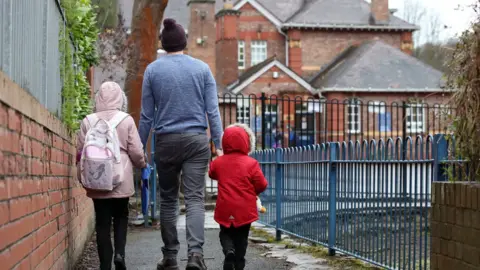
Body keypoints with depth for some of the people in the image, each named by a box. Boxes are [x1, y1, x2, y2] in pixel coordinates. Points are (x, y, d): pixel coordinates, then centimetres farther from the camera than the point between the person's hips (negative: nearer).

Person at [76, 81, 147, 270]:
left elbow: (80, 152, 3)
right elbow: (136, 152, -2)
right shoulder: (126, 120, -4)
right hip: (121, 179, -1)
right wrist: (143, 164, 20)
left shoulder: (88, 121, 0)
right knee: (121, 216, 18)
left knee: (102, 222, 6)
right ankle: (119, 253, -1)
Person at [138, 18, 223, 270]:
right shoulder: (202, 68, 3)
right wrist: (218, 144, 2)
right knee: (195, 198, -3)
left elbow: (146, 115, 3)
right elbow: (212, 110, 0)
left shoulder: (152, 70, 2)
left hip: (166, 142, 0)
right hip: (196, 139, 0)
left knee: (168, 199, 11)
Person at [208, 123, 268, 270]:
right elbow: (261, 185, -9)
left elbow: (212, 174, 18)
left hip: (225, 209, 1)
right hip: (245, 210, -1)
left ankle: (229, 251, -13)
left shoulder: (218, 162, -3)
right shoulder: (251, 163, -12)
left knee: (225, 234, 15)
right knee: (241, 237, 11)